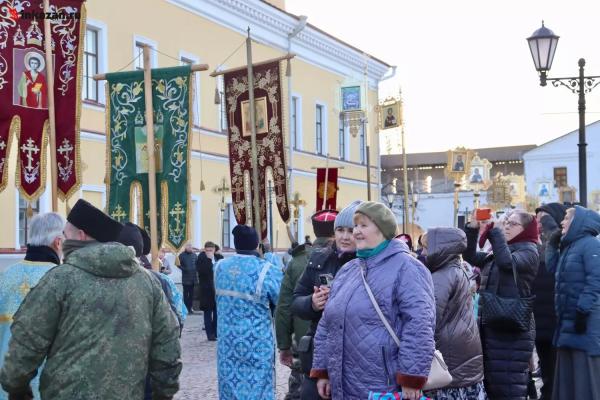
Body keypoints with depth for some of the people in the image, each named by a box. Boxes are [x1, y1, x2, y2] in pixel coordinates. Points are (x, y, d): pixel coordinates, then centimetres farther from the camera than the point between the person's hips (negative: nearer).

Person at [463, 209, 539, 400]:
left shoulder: (529, 251, -6)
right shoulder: (494, 253, 17)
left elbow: (507, 262, -23)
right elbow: (470, 256, 12)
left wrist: (494, 231, -16)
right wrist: (473, 227, 1)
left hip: (513, 329, -8)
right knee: (490, 382, 13)